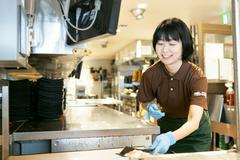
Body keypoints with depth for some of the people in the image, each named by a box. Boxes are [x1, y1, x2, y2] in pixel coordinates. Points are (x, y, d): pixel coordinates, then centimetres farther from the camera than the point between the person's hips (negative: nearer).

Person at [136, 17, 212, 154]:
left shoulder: (196, 76, -29)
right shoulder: (150, 74, -19)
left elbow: (194, 121, -38)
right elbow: (145, 102, 0)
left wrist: (170, 138, -56)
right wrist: (150, 108, -23)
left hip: (195, 132, -2)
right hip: (168, 128, 3)